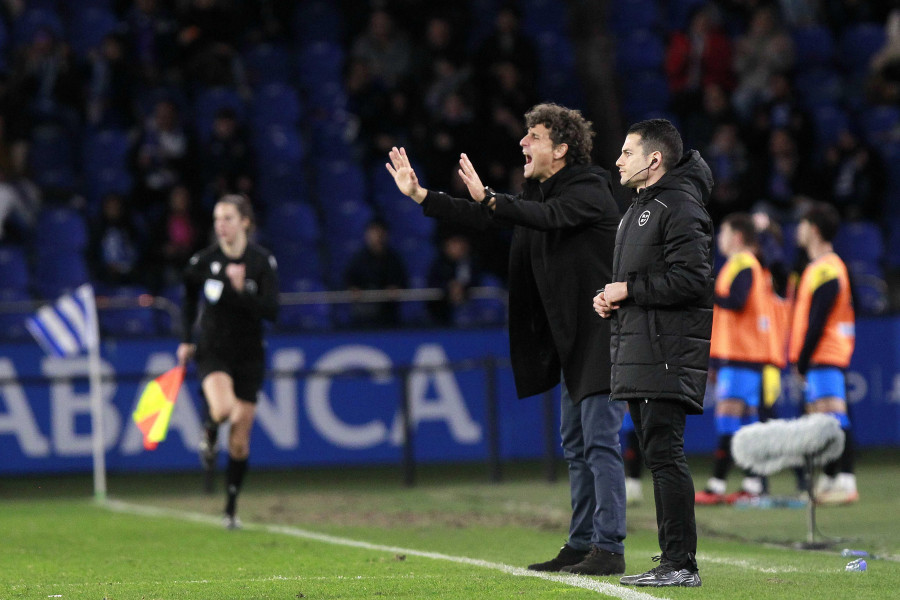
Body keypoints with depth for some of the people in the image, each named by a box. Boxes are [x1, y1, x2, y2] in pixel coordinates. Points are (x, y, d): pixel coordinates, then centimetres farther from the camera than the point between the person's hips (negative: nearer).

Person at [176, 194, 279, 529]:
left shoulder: (263, 262, -8)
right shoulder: (204, 261, -5)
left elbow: (271, 311, -16)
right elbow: (189, 299, 15)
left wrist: (241, 291, -30)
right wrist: (186, 340, 10)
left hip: (249, 356, 1)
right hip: (212, 351, -1)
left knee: (240, 441, 4)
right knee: (223, 408, -32)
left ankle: (231, 510, 20)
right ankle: (209, 435, 5)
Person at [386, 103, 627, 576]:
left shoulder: (589, 190, -13)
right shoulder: (539, 192, 14)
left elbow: (548, 217, -31)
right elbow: (485, 219, 15)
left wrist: (488, 198, -40)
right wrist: (420, 195, 8)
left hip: (602, 333, -10)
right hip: (573, 340, 10)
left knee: (599, 441, -11)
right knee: (575, 445, 13)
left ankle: (609, 549, -10)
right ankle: (581, 544, 18)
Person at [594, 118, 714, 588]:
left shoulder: (680, 207, -11)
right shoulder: (639, 208, 22)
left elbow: (690, 279, -20)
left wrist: (627, 289, -14)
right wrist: (608, 300, 12)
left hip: (667, 353, -10)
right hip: (636, 351, 10)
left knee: (664, 454, -12)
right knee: (657, 455, 10)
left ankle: (680, 563, -12)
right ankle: (673, 560, 14)